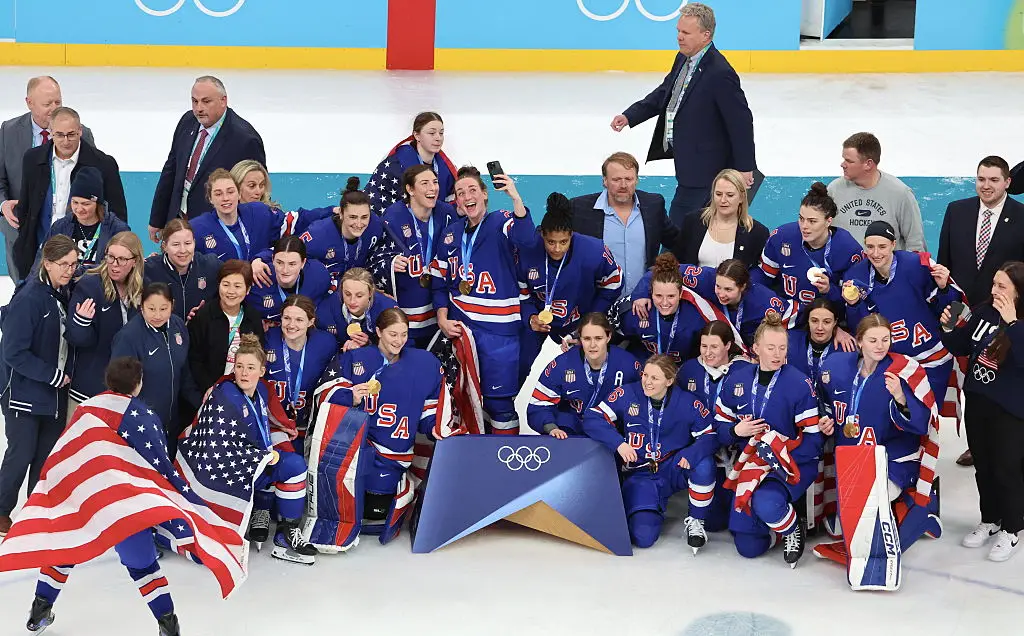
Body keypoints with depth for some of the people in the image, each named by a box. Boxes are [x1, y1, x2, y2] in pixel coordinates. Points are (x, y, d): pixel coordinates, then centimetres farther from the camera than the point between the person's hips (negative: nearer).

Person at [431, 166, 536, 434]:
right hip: (458, 326, 5)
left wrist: (515, 196, -38)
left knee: (498, 398, -3)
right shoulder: (452, 234, 10)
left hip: (498, 329, -5)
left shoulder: (502, 222, -5)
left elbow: (526, 240, -28)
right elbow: (439, 281, 15)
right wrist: (442, 320, 3)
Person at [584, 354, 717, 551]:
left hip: (673, 469, 1)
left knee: (703, 466, -34)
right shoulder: (627, 395, -9)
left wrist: (691, 453, -30)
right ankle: (656, 510, 18)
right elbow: (592, 419, -11)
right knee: (642, 537, -21)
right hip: (640, 475, -1)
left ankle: (695, 520, -7)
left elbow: (710, 436, -8)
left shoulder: (688, 403, -8)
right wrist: (618, 443, -27)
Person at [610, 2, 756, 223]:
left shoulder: (720, 74, -23)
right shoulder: (683, 59, 5)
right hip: (688, 160, 9)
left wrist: (745, 167, -14)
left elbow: (741, 120, -19)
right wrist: (630, 116, 5)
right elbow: (664, 93, 18)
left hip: (703, 167, -9)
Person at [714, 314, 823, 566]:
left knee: (765, 503, -37)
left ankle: (793, 530, -2)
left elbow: (812, 439, -12)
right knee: (748, 548, -1)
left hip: (792, 464, -4)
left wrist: (781, 456, -22)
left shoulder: (800, 384, -12)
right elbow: (721, 426, 8)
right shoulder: (736, 381, 1)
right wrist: (737, 431, -13)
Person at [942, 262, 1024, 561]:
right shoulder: (983, 312, -1)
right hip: (977, 402, 6)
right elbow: (961, 348, 11)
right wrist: (950, 328, -7)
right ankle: (990, 520, 35)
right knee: (982, 466, 17)